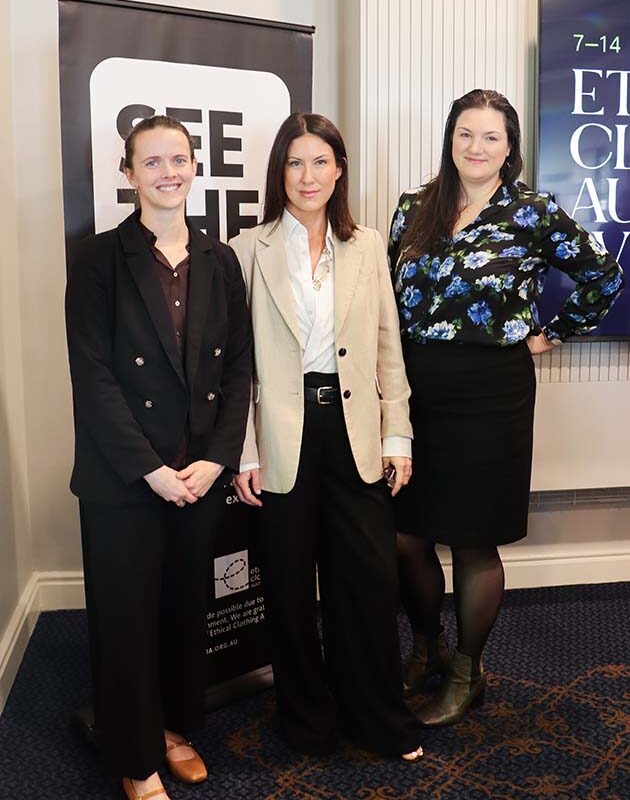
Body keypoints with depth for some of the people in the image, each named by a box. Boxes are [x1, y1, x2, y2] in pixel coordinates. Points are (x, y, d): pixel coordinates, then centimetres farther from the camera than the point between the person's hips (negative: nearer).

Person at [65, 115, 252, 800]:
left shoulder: (219, 262, 6)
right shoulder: (99, 259, -5)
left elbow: (239, 369, 4)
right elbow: (93, 377, -11)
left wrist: (215, 460, -6)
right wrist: (151, 470, -14)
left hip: (202, 473, 4)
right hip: (122, 480, -3)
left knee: (187, 607, 15)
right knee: (127, 616, 8)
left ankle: (173, 726, 38)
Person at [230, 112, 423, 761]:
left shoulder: (366, 246, 7)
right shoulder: (250, 250, 0)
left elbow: (388, 345, 7)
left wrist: (397, 435, 3)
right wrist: (244, 452, -6)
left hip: (354, 426, 2)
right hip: (285, 431, -1)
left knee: (371, 574, 4)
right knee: (291, 579, 11)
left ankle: (378, 715, 27)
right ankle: (308, 714, 32)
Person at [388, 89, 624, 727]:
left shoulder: (533, 213, -2)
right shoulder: (414, 209, 8)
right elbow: (391, 298, 11)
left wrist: (552, 334, 3)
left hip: (489, 394, -3)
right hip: (414, 391, 4)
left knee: (473, 542, 6)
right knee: (405, 538, 7)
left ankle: (467, 672, 28)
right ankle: (426, 650, 34)